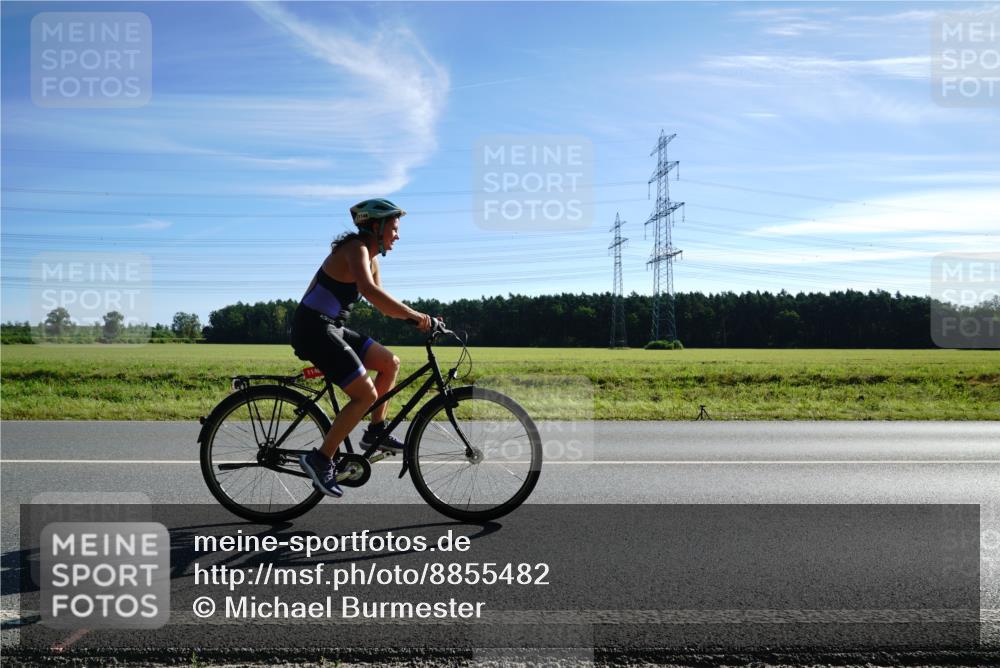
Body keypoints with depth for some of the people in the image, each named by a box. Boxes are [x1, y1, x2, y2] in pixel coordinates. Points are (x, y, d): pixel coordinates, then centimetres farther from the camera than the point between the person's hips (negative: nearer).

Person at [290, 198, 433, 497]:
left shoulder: (371, 258, 15)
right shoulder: (356, 248, -15)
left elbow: (382, 302, 17)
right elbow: (369, 290, -34)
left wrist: (416, 317, 3)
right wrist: (413, 314, -33)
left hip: (331, 328, 10)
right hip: (313, 328, -10)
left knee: (390, 363, 10)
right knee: (366, 395, -14)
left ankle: (375, 432, 17)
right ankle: (321, 459, -8)